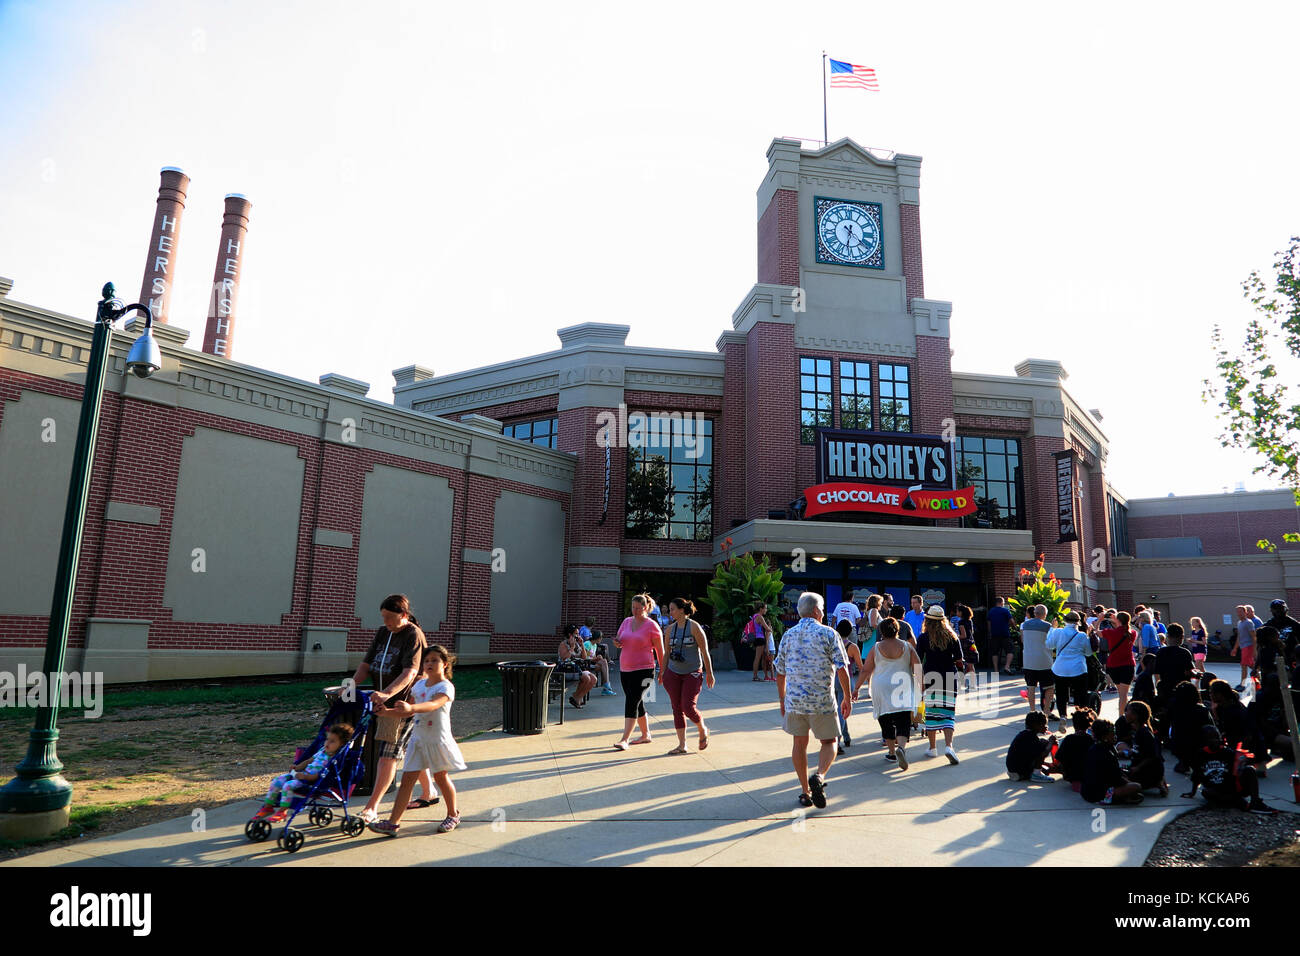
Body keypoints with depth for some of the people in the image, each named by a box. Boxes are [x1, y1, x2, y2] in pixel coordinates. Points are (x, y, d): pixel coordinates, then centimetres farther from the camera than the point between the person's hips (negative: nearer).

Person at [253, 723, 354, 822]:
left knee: (288, 786, -26)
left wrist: (305, 776, -28)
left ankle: (282, 811, -7)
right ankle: (268, 806, 20)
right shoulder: (323, 750, 10)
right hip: (303, 773, 9)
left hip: (312, 781, -9)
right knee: (277, 781, 5)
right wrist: (297, 767, 8)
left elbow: (320, 775, -24)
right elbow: (310, 760, 21)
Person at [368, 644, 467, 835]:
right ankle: (393, 822, 2)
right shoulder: (419, 684, 6)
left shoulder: (446, 687, -16)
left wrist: (411, 708, -51)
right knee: (407, 778, 0)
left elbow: (433, 704, -36)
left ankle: (453, 814, 30)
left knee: (441, 777, 9)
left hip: (438, 739, -5)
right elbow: (409, 711, 13)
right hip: (419, 739, 5)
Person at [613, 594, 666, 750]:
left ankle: (624, 740, -15)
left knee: (631, 703, -14)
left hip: (643, 670, -6)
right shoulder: (626, 621, 10)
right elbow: (618, 640, 21)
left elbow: (660, 651, -4)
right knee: (636, 704, 14)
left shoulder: (652, 626, -6)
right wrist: (616, 643, -4)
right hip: (625, 669, 7)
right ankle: (646, 735, 28)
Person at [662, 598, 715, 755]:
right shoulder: (670, 629, 6)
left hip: (692, 673, -5)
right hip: (673, 673, 5)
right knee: (677, 708, 3)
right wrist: (662, 672, 14)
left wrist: (709, 673, -7)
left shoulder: (694, 626, -9)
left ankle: (703, 730, 19)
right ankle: (682, 745, 10)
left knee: (688, 707, -11)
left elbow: (704, 651, -7)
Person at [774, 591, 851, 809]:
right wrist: (847, 699, 1)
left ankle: (805, 792, 17)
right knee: (829, 743, 12)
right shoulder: (828, 634, -4)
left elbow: (780, 673, 10)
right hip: (822, 700, -3)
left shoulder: (788, 636, 6)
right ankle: (819, 776, -12)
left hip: (794, 700, 3)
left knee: (800, 744, 14)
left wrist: (782, 700, 21)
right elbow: (842, 669, -8)